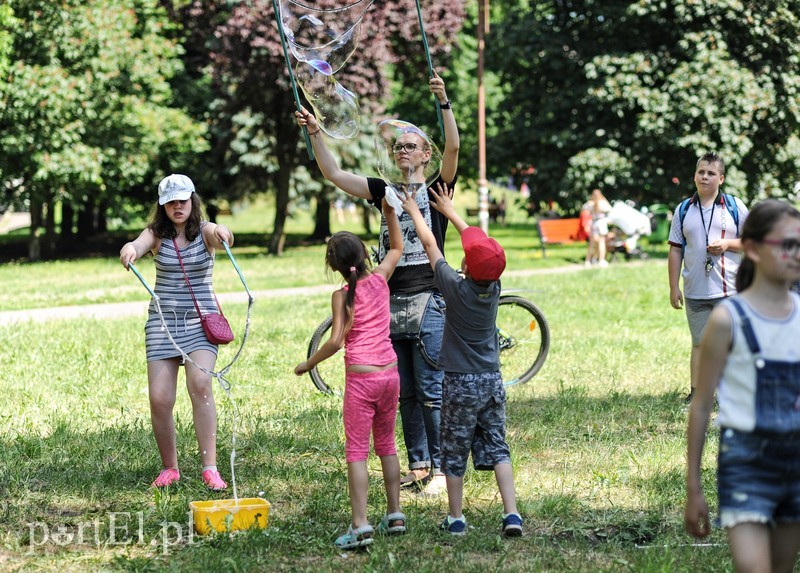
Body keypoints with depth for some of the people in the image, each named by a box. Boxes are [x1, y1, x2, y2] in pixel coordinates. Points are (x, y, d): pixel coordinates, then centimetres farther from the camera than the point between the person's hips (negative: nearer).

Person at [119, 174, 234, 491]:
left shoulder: (204, 231, -1)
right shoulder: (157, 234, 2)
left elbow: (220, 234, -25)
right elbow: (137, 245, -20)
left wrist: (221, 233, -51)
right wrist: (128, 251, -46)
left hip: (202, 321, -2)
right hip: (163, 321, 2)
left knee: (200, 383, -24)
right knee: (159, 398, -5)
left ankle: (210, 467, -21)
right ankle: (169, 467, 15)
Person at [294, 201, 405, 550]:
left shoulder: (342, 296, -10)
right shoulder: (380, 279, 3)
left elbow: (336, 341, -17)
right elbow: (397, 247, 22)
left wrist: (308, 364, -3)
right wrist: (389, 211, 18)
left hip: (361, 377, -5)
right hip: (390, 374, 5)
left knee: (357, 452, -3)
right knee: (386, 445, 19)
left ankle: (361, 526, -10)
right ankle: (394, 515, 22)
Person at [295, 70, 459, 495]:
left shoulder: (436, 189, 2)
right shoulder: (385, 192, 14)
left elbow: (453, 146, -15)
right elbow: (333, 174, 10)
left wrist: (443, 102, -27)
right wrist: (314, 133, -1)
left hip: (428, 302, -5)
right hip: (391, 301, 5)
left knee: (431, 391, -6)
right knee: (405, 393, 8)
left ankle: (441, 468, -1)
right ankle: (417, 465, 15)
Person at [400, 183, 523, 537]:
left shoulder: (456, 287, -15)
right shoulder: (494, 287, -3)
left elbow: (430, 246, -2)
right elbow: (479, 241, 11)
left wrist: (414, 211, 12)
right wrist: (449, 211, 22)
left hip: (460, 382, -4)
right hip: (492, 381, 4)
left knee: (454, 454, 8)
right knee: (497, 448, 6)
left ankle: (455, 519, 15)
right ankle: (511, 514, -5)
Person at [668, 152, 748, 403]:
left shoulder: (735, 206, 3)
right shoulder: (683, 210, 8)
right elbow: (675, 250, 9)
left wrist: (727, 244, -13)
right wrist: (674, 287, 4)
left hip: (729, 289, -2)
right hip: (695, 291, 2)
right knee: (699, 342, 8)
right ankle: (695, 393, 12)